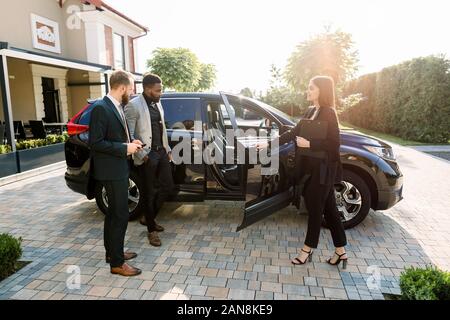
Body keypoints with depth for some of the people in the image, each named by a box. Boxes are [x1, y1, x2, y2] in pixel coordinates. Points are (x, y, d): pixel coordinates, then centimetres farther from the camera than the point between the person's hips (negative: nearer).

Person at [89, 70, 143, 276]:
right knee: (120, 215, -3)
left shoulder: (117, 107, 10)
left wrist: (129, 143, 3)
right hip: (111, 170, -10)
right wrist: (124, 148, -18)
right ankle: (117, 263, 9)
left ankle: (112, 252, 34)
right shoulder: (101, 108, -17)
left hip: (119, 169, 10)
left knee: (114, 213, 18)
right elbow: (95, 143, -21)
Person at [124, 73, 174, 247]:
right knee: (149, 192, 3)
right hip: (148, 155, -7)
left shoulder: (158, 104, 13)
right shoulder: (134, 105, -11)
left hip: (161, 152, 8)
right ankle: (151, 230, 19)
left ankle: (148, 217, 31)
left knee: (168, 186, 10)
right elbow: (129, 134, -14)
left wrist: (168, 149, 14)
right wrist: (141, 154, -19)